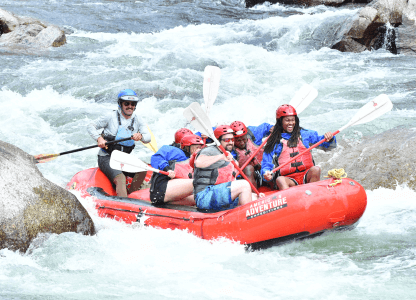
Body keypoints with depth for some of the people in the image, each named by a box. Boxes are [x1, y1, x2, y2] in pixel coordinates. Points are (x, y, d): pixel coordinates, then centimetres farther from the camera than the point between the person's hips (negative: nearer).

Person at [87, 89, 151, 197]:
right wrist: (99, 138, -19)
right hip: (106, 158, -5)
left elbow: (148, 137, -3)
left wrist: (140, 136, -27)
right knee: (120, 179, -29)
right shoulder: (111, 117, -5)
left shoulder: (137, 121, 7)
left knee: (142, 170, -21)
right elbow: (91, 126, 0)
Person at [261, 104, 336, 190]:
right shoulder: (274, 142, 12)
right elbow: (266, 163, 9)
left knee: (316, 170, -29)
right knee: (280, 180, -33)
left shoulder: (304, 134, 16)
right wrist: (266, 173, -14)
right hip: (288, 179, -2)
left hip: (306, 177, 2)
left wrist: (329, 139, -8)